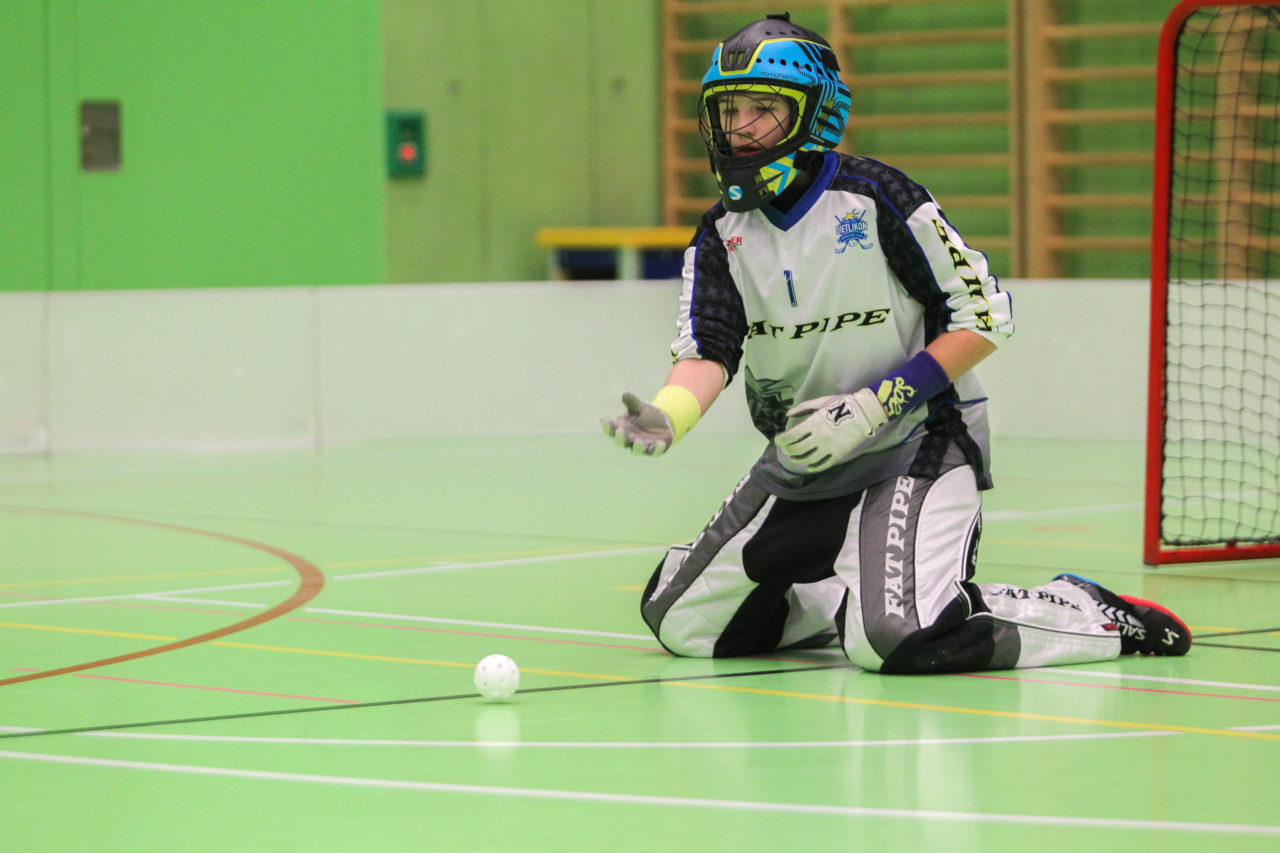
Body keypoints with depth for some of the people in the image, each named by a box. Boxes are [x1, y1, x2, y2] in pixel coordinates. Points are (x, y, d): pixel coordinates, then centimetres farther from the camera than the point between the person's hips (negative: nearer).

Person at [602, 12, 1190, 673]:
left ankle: (1095, 617, -7)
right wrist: (665, 418, -33)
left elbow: (984, 316, -12)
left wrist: (876, 406, -19)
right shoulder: (721, 236, 3)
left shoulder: (874, 199, -14)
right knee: (680, 622, 3)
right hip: (799, 463, 7)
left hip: (917, 447, -7)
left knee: (893, 640, -29)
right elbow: (708, 349, -10)